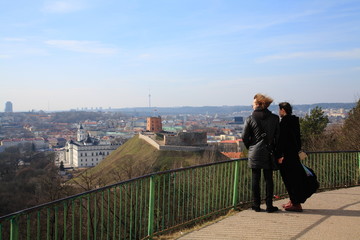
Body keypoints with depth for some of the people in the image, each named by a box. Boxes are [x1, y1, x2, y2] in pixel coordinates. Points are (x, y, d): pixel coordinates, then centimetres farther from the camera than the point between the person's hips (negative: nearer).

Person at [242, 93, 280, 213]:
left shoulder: (250, 119, -5)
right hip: (268, 153, 1)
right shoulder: (275, 118, 0)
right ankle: (269, 205, 9)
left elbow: (244, 137, -3)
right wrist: (273, 149, 12)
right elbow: (277, 136, 1)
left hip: (254, 153, -1)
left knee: (255, 179, 6)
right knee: (268, 179, 8)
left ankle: (256, 205, 10)